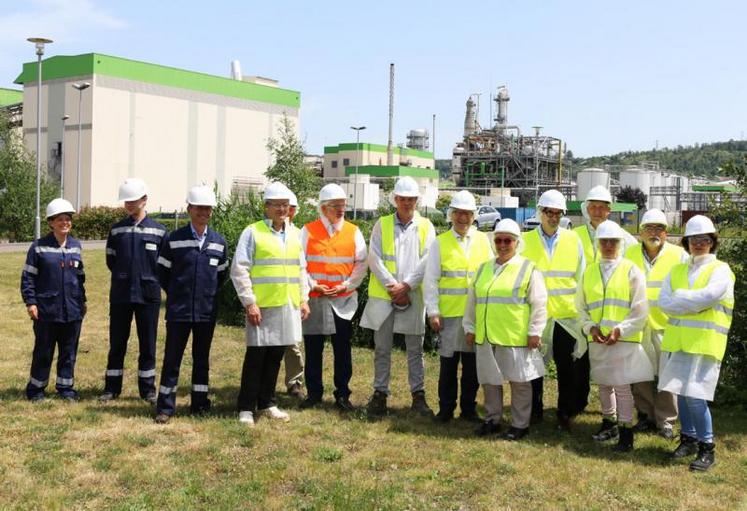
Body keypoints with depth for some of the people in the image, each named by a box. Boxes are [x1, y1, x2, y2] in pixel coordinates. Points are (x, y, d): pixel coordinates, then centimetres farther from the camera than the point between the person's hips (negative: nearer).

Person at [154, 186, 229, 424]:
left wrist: (209, 294, 12)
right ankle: (165, 407, 8)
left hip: (207, 312, 3)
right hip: (178, 312, -2)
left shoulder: (219, 242, 4)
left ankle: (200, 403, 23)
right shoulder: (174, 239, -4)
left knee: (202, 359, 12)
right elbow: (163, 272, 4)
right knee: (172, 359, 1)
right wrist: (176, 294, 6)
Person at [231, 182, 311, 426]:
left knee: (275, 357, 12)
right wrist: (249, 303, -13)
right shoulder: (253, 232, -5)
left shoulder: (294, 234, 13)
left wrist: (304, 299, 11)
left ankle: (266, 404, 24)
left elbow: (301, 269, 19)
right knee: (256, 357, 0)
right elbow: (239, 270, -8)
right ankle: (246, 408, 9)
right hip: (261, 305, -5)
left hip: (288, 306, 5)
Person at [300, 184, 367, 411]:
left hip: (343, 300, 1)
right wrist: (313, 285, -10)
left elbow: (362, 264, 4)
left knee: (343, 350, 5)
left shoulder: (353, 232, 4)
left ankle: (342, 394, 15)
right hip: (314, 299, 0)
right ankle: (314, 393, 19)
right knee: (313, 349, 7)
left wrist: (346, 285, -7)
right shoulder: (308, 231, 1)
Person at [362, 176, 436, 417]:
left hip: (413, 295, 0)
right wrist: (392, 287, -11)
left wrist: (406, 286, -12)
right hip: (383, 295, 0)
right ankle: (380, 393, 15)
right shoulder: (381, 225, 5)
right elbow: (374, 259, -3)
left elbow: (426, 261, -3)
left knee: (415, 349, 6)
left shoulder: (426, 227, 5)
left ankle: (418, 394, 13)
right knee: (382, 348, 6)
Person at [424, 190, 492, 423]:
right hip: (449, 314, -2)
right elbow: (431, 280, 1)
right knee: (448, 363, 4)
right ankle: (446, 408, 16)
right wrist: (432, 312, -6)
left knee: (472, 364, 8)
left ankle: (469, 408, 20)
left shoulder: (483, 241, 8)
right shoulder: (440, 243, 3)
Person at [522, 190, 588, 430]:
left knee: (567, 368, 5)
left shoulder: (573, 240, 5)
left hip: (567, 314, 1)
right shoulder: (526, 240, 2)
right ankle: (534, 411, 22)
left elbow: (581, 277, 9)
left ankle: (565, 414, 18)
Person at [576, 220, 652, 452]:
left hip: (624, 340, -4)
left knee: (622, 385, -5)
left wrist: (619, 330, -15)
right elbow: (581, 306, 12)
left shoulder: (631, 271, -2)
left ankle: (626, 431, 5)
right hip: (597, 339, 4)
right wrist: (590, 327, -6)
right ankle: (609, 422, 32)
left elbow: (640, 310, -5)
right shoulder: (589, 271, 10)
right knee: (603, 383, 15)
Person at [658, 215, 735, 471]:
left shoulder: (721, 270, 0)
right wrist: (696, 302, -10)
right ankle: (688, 439, 27)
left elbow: (709, 296, -19)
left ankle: (707, 448, 4)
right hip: (677, 340, 5)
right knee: (681, 393, 11)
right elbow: (664, 302, 1)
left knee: (695, 397, -10)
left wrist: (680, 297, -6)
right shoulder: (676, 271, 14)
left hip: (704, 342, -5)